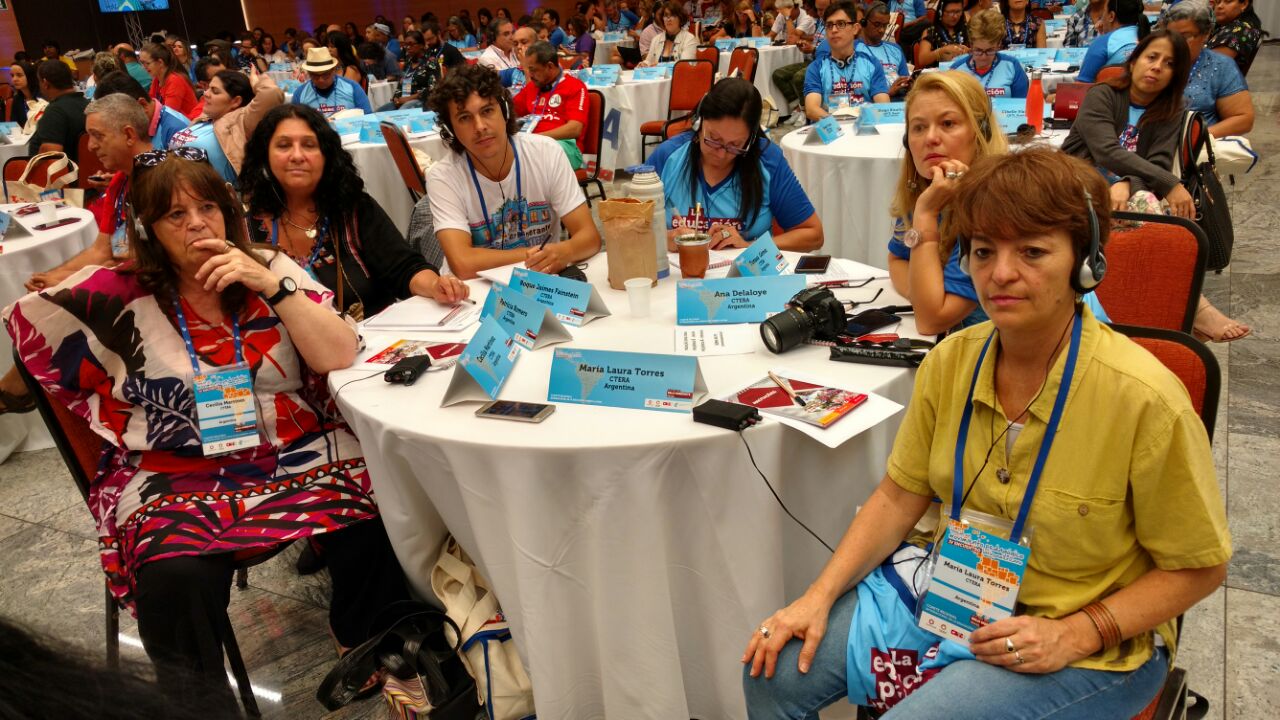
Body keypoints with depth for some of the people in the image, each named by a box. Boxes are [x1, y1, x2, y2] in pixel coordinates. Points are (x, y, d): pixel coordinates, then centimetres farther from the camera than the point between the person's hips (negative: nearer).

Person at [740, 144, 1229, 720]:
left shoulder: (1144, 398, -22)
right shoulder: (950, 361, -7)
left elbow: (1199, 567, -10)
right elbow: (899, 496, 1)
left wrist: (1075, 635, -20)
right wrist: (819, 598, -8)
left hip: (1090, 648, -4)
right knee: (773, 669, -5)